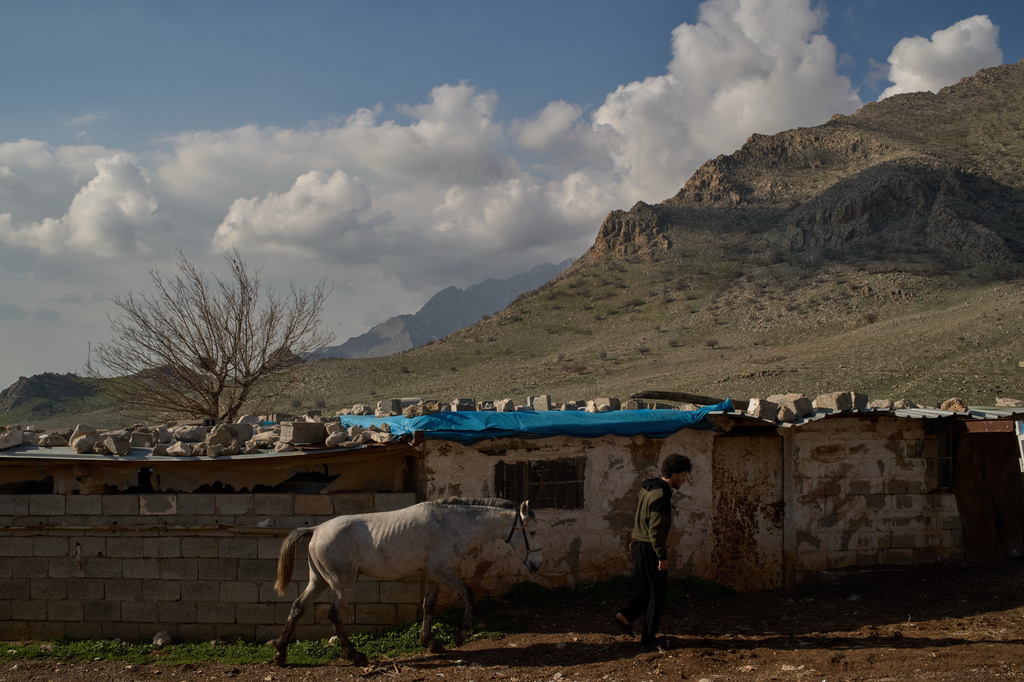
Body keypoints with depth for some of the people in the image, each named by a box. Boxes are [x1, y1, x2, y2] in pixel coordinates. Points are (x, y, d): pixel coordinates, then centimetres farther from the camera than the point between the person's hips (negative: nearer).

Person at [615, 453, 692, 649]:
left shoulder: (648, 488, 9)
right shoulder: (661, 496, -21)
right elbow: (655, 529, -24)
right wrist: (662, 557, -19)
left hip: (639, 545, 9)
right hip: (650, 549, -9)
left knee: (651, 590, 19)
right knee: (657, 594, 3)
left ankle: (626, 616, 12)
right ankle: (648, 638, 10)